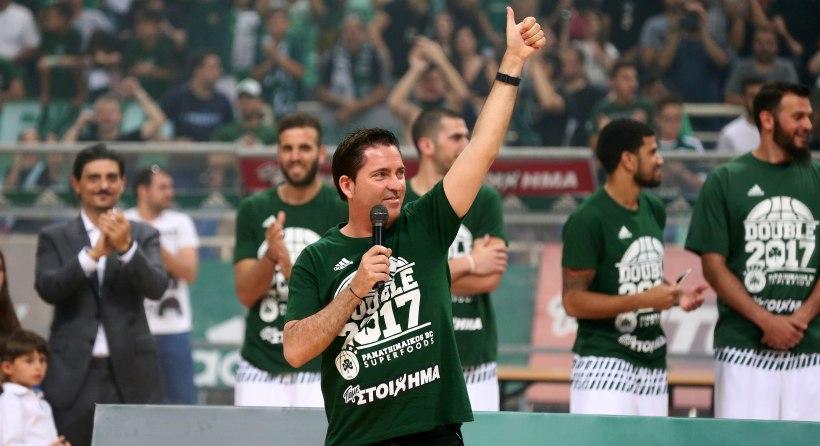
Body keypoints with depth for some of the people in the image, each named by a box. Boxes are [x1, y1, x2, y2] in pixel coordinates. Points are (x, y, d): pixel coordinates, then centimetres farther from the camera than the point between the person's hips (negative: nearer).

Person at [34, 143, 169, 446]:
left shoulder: (143, 236, 10)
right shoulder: (54, 238, 8)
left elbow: (156, 287, -6)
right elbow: (47, 288, -7)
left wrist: (127, 248, -22)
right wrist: (94, 253, -19)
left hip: (131, 376, 0)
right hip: (74, 375, 0)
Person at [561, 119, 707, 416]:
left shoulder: (654, 210, 13)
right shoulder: (588, 220, -12)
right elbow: (573, 301, -15)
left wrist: (676, 296, 5)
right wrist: (644, 300, -20)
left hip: (652, 360, 8)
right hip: (604, 361, -8)